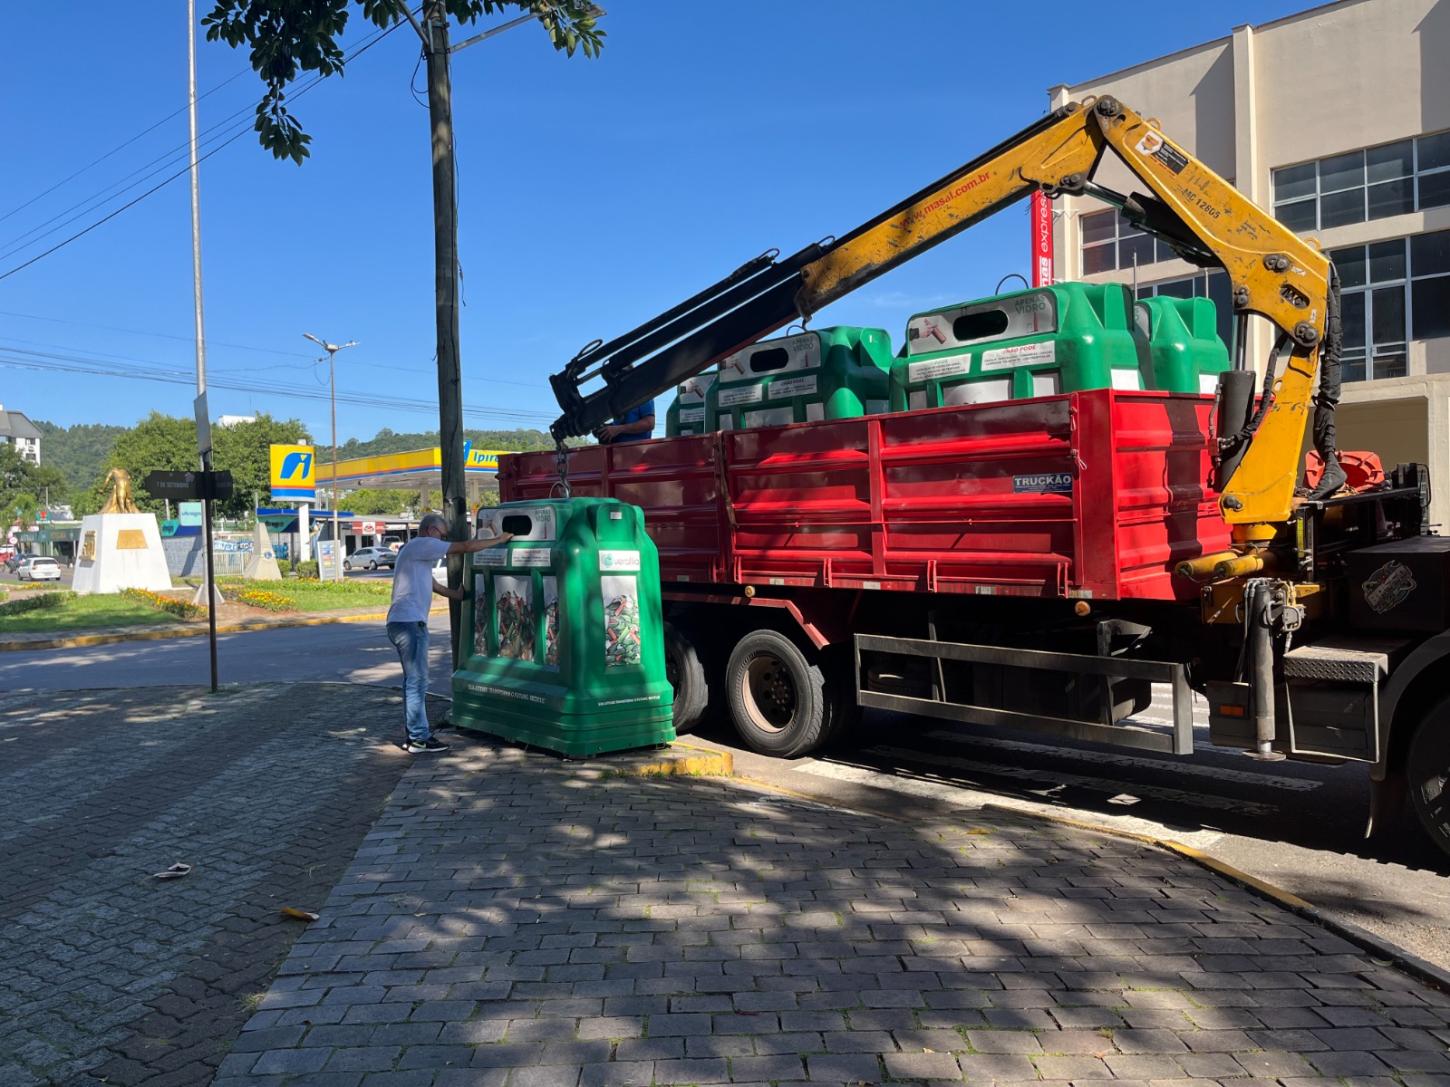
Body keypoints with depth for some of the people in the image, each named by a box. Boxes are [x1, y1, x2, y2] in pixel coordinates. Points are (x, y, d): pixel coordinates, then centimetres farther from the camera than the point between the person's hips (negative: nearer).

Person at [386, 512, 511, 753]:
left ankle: (413, 734, 20)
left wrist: (458, 595, 33)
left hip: (404, 624, 11)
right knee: (417, 682, -6)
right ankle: (418, 739, -2)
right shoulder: (422, 545, -7)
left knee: (414, 681, 15)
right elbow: (465, 547, -10)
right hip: (409, 623, -11)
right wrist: (499, 540, -2)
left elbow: (432, 584, 30)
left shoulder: (416, 551, 24)